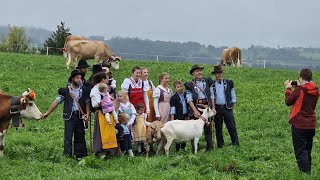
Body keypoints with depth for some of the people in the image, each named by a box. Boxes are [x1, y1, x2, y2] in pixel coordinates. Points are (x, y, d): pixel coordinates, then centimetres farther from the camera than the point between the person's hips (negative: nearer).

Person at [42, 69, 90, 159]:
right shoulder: (66, 91, 0)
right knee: (68, 137, -6)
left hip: (80, 116, 3)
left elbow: (87, 102, 10)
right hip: (69, 116, -3)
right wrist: (47, 113, 2)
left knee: (80, 137, 9)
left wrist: (87, 113, -6)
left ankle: (80, 156, 17)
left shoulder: (84, 90, 8)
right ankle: (67, 155, -5)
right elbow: (56, 101, 2)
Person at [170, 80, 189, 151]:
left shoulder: (186, 95, 8)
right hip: (178, 117, -5)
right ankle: (177, 148, 3)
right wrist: (172, 119, -13)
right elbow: (172, 109, -9)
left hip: (185, 116, 5)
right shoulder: (174, 98, -6)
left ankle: (183, 147, 20)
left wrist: (188, 115, 15)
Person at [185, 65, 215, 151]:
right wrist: (195, 111, -14)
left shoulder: (207, 81, 12)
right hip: (195, 107, -1)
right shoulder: (190, 85, 5)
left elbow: (211, 96, 12)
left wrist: (213, 107, 3)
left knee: (208, 128, -1)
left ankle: (210, 147, 5)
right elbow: (189, 99, -3)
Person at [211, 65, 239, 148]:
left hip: (227, 108, -1)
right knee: (218, 128, 4)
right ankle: (220, 145, 11)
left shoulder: (229, 83, 6)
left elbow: (233, 95, 11)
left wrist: (232, 104, 6)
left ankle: (236, 144, 1)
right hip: (217, 108, 1)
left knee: (231, 126, -4)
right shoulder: (212, 85, 5)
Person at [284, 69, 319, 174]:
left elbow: (288, 102, -6)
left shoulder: (299, 90, -16)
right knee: (307, 151, 18)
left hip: (299, 125, -6)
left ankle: (305, 172, -10)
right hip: (311, 125, 7)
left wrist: (288, 89, 7)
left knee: (300, 152, -3)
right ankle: (308, 171, 23)